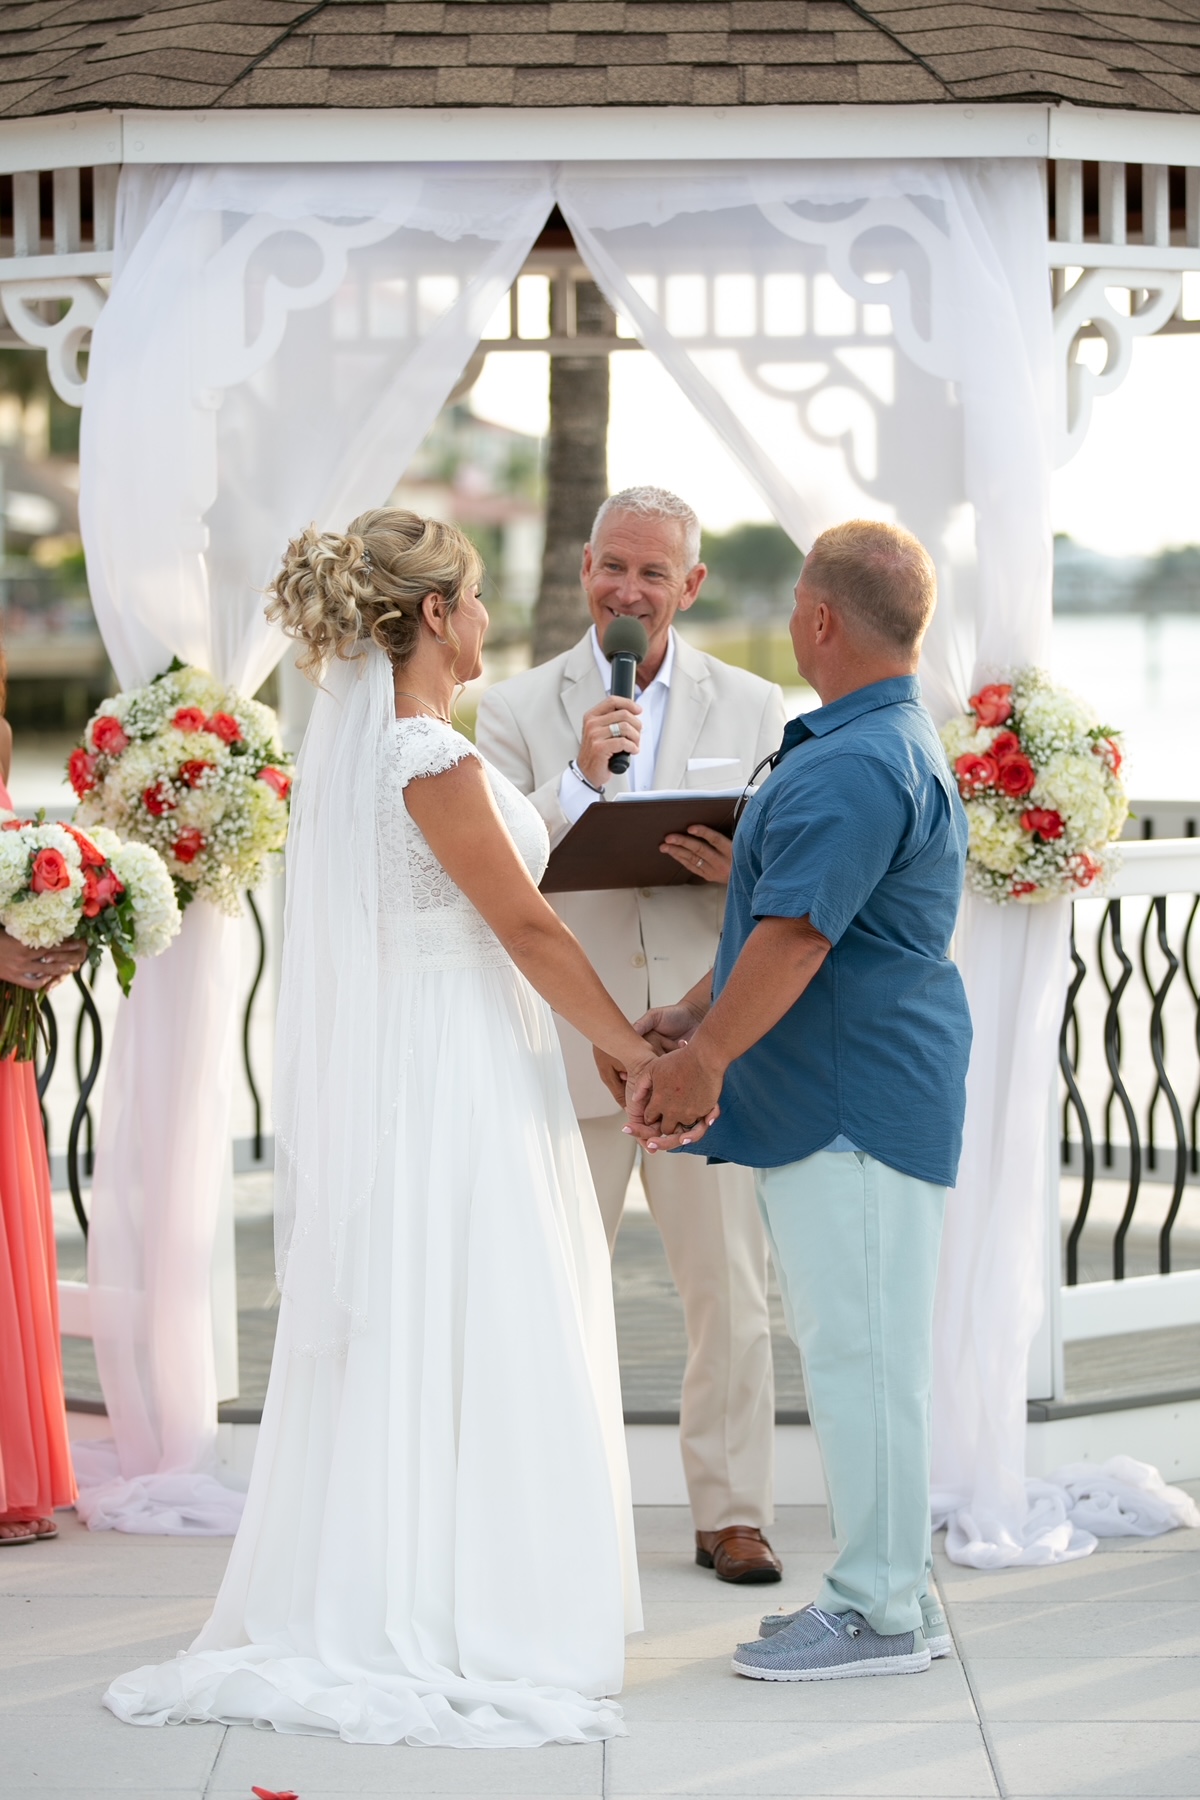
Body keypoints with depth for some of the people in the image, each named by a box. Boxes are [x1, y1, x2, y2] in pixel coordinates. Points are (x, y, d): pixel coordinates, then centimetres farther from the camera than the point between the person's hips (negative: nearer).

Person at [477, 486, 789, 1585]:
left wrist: (742, 867, -16)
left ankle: (732, 1514, 12)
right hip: (569, 1044, 0)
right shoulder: (517, 709, 5)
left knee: (730, 1290, 3)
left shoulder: (752, 708, 9)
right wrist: (582, 780, -19)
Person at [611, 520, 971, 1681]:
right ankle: (891, 1590, 22)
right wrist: (691, 1019, 21)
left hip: (855, 1104, -11)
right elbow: (785, 917, 24)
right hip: (827, 1100, 11)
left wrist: (706, 1058, -16)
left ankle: (878, 1613, 1)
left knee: (859, 1348, -5)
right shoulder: (882, 743, 17)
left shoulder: (857, 768, -20)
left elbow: (796, 935, -24)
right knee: (851, 1345, 15)